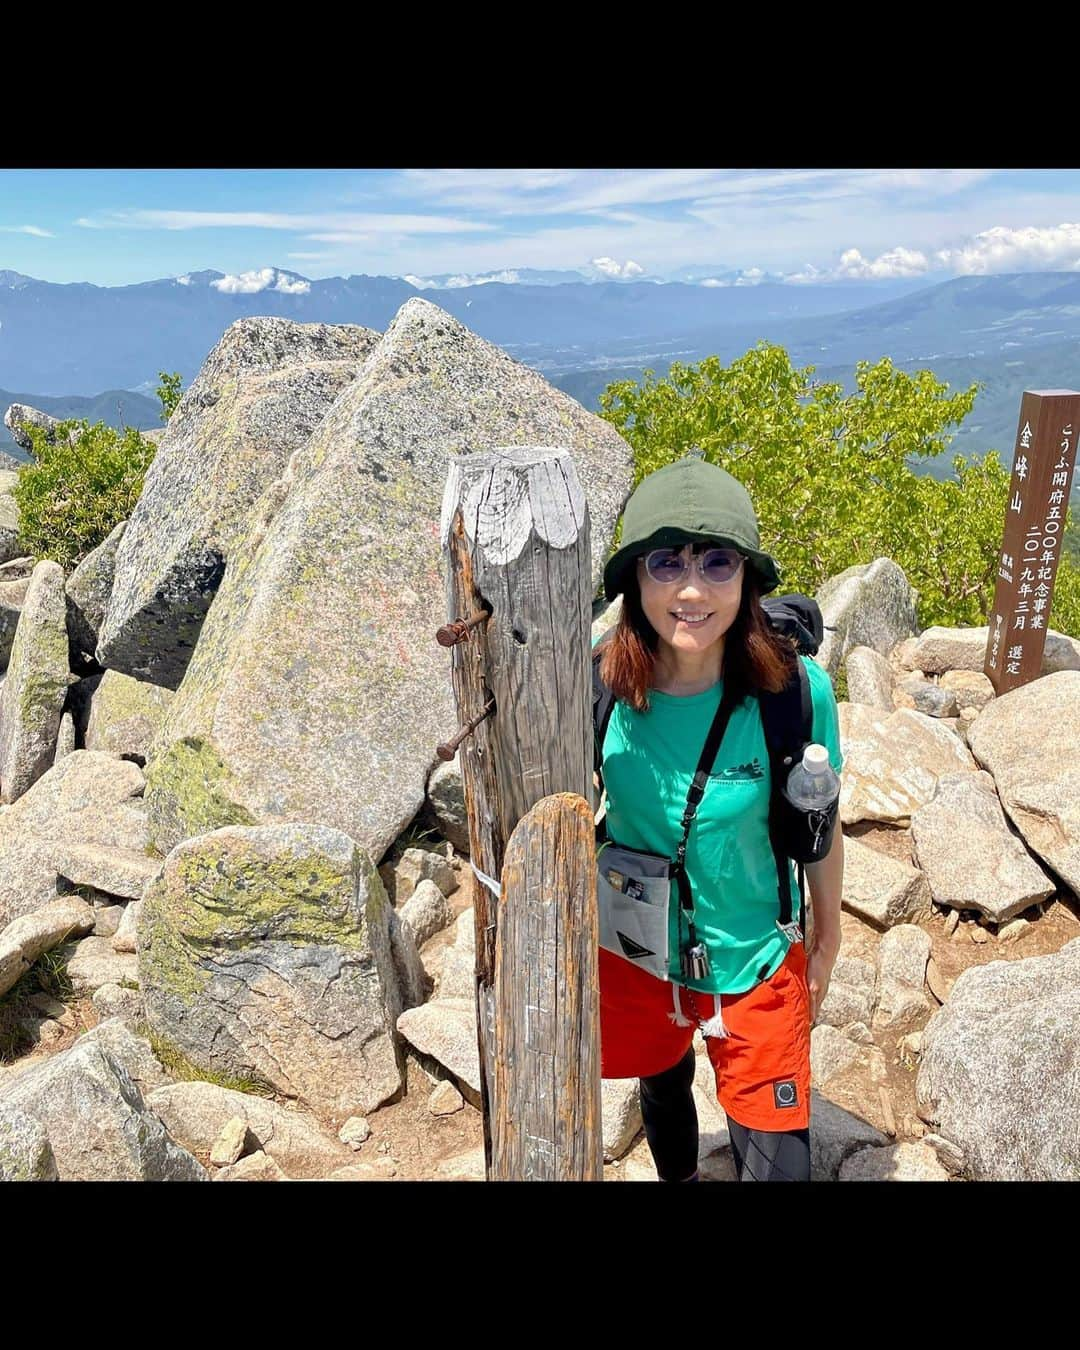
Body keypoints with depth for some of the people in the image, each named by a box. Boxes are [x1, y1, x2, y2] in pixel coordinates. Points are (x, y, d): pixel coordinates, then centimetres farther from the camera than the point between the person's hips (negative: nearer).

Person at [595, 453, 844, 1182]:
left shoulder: (796, 688, -25)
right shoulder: (600, 680, -22)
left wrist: (828, 939, 4)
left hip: (755, 959, -2)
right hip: (637, 951, 2)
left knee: (777, 1160, 7)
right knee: (662, 1087, 30)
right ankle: (678, 1177, 62)